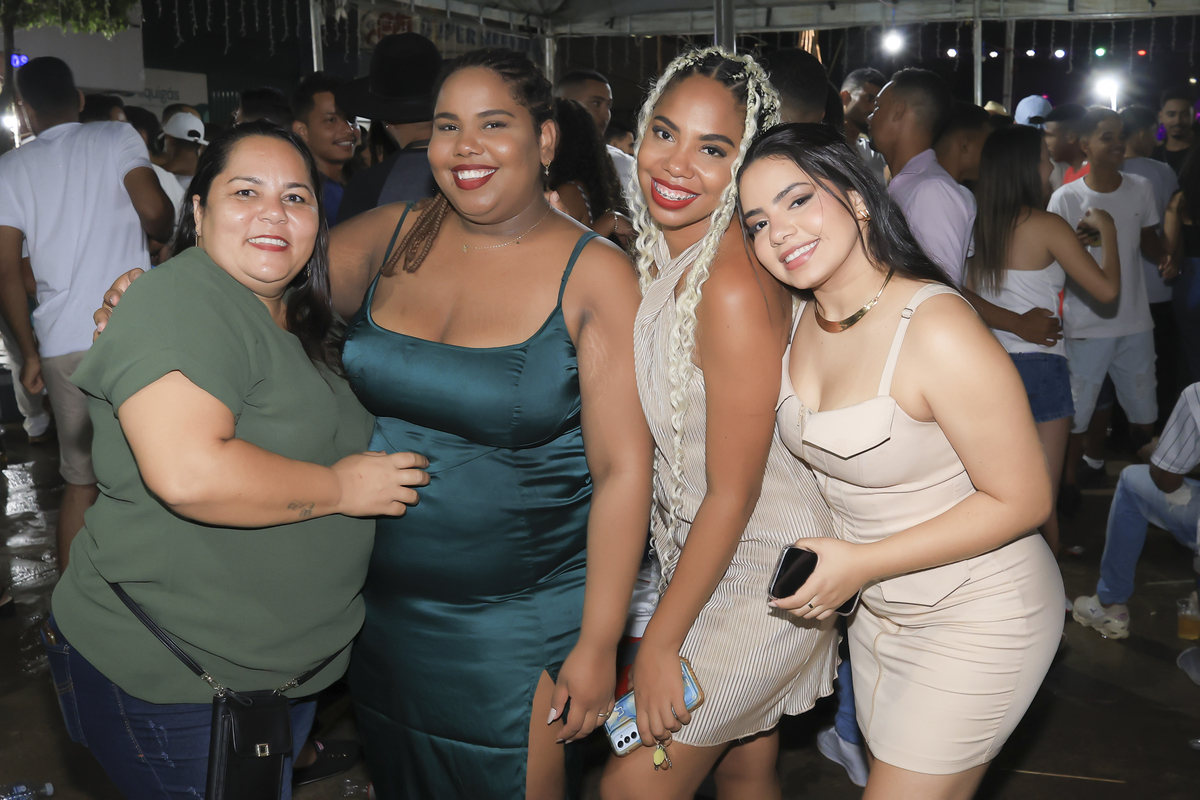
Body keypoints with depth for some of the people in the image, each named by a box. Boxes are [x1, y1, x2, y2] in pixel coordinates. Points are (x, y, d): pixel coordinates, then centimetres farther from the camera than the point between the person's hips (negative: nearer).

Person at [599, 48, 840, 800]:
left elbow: (733, 495, -22)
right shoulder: (658, 256, 1)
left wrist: (660, 643, -15)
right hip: (703, 553, 8)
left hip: (766, 568, -8)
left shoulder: (735, 287, -27)